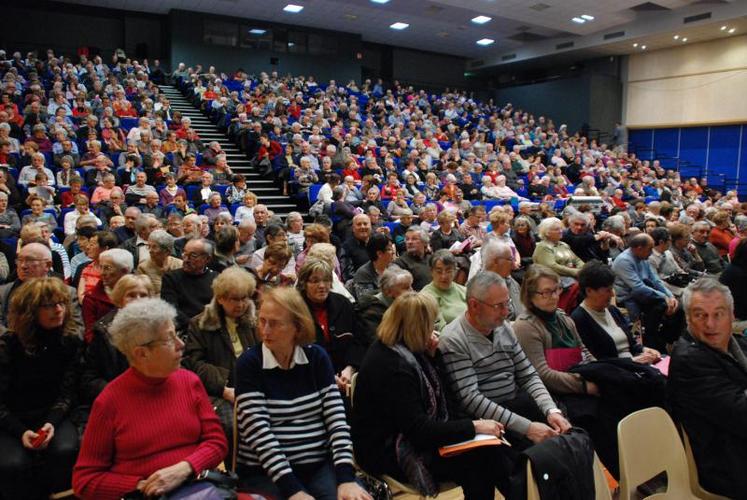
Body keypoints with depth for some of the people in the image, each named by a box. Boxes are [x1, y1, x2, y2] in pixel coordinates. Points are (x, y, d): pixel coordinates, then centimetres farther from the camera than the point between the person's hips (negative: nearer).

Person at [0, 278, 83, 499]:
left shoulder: (71, 341, -4)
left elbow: (67, 392, -5)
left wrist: (51, 422, -23)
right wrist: (21, 432, -23)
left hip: (52, 416, 1)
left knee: (66, 451, -29)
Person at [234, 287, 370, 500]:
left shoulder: (317, 356, 2)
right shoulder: (249, 363, -7)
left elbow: (336, 419, -2)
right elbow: (259, 433, -14)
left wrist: (346, 478, -14)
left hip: (320, 465, 3)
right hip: (265, 471, -2)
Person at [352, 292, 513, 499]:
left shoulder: (401, 350, 4)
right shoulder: (392, 366, -24)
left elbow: (433, 391, 18)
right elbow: (418, 430, -25)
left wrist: (430, 355, 2)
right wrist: (473, 426, -22)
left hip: (409, 439, 9)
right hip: (389, 454, -9)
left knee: (492, 450, -7)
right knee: (477, 462, -19)